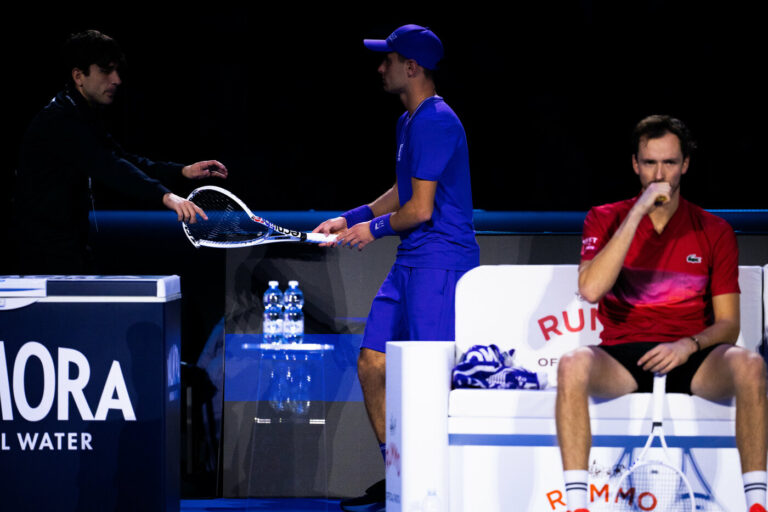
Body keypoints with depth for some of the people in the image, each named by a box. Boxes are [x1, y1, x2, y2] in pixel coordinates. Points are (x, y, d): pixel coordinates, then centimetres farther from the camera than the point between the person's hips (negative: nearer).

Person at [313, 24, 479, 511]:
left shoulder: (436, 123, -16)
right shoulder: (409, 122, 17)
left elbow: (420, 209, -18)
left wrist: (375, 228, -2)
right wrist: (348, 219, 22)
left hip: (441, 262, -10)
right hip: (411, 264, 10)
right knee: (372, 364, 8)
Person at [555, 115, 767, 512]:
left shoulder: (713, 231, 9)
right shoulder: (606, 220, 8)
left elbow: (728, 325, 7)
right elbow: (591, 289, -12)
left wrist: (689, 345, -16)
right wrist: (638, 213, -13)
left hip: (692, 359, 1)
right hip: (622, 358, -1)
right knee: (573, 366, -35)